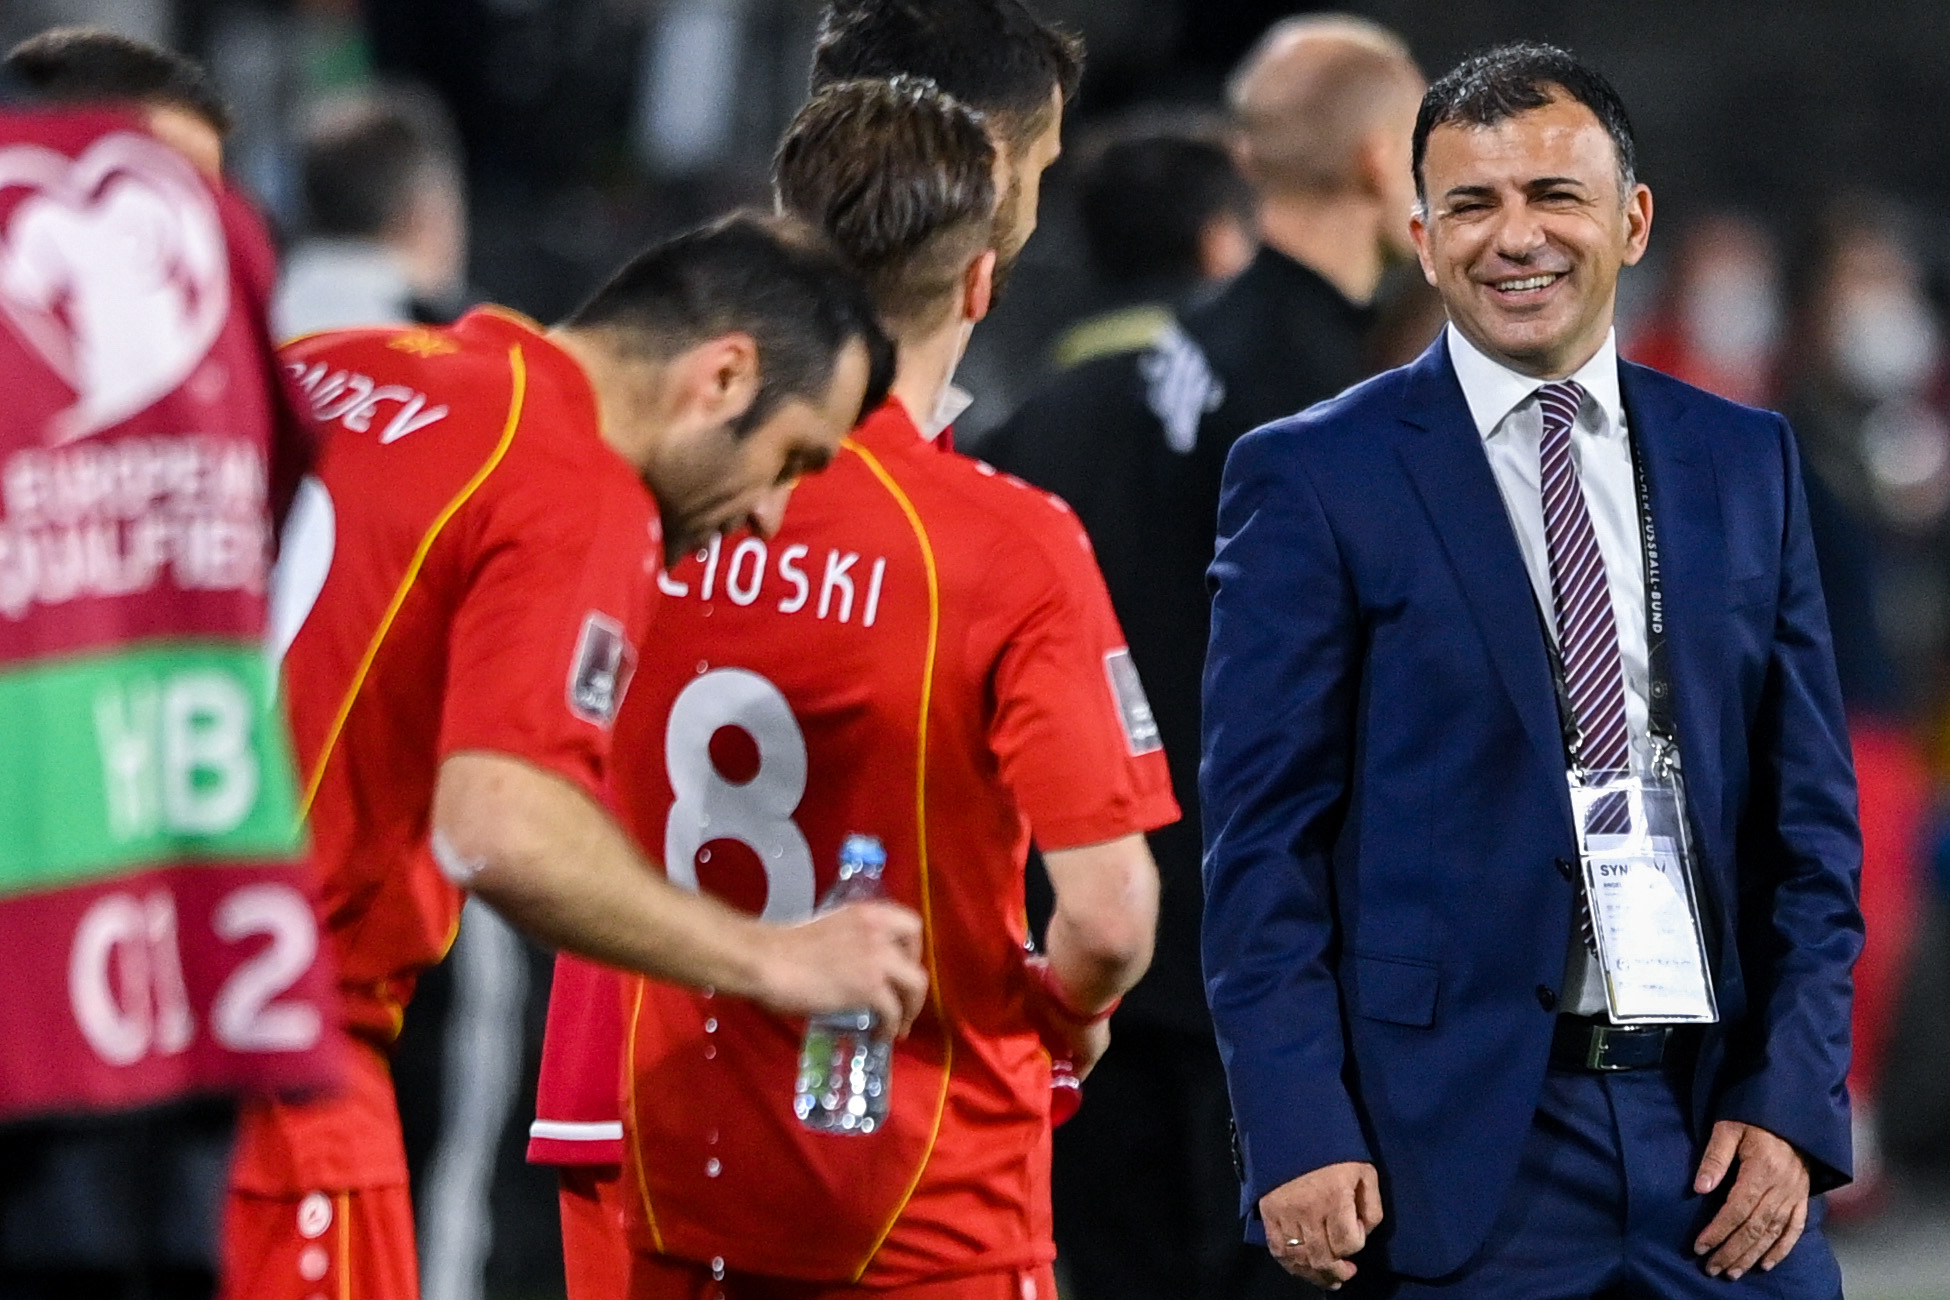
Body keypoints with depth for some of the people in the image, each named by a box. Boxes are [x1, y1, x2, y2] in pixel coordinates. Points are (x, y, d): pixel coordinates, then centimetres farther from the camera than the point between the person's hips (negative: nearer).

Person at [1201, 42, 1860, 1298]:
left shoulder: (1747, 461, 12)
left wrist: (1793, 1098, 0)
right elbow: (1262, 840, -3)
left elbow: (1809, 812, 12)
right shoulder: (1313, 479, 1)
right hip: (1459, 1151, -3)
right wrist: (1300, 1135, -12)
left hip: (1717, 1135, 3)